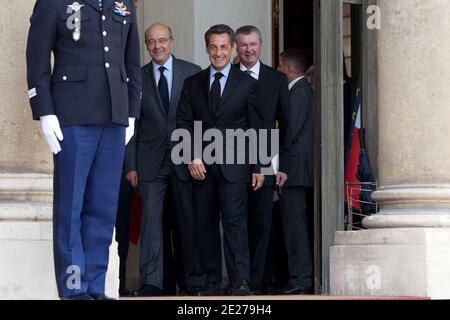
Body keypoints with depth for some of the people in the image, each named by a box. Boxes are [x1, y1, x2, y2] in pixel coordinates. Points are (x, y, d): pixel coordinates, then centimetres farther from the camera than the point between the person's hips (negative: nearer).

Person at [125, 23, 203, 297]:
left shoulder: (192, 72, 4)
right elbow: (132, 124, 6)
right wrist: (131, 165, 1)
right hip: (151, 161, 0)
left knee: (189, 220, 4)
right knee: (151, 220, -5)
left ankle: (195, 280, 13)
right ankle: (151, 282, -6)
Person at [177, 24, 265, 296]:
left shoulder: (247, 84, 8)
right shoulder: (193, 84, 13)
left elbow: (255, 128, 7)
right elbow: (184, 122, 9)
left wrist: (258, 167, 3)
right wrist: (193, 156, -4)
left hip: (233, 164, -3)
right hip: (201, 165, 3)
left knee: (235, 220, -12)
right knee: (207, 224, 2)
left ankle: (241, 281, -15)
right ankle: (212, 282, 5)